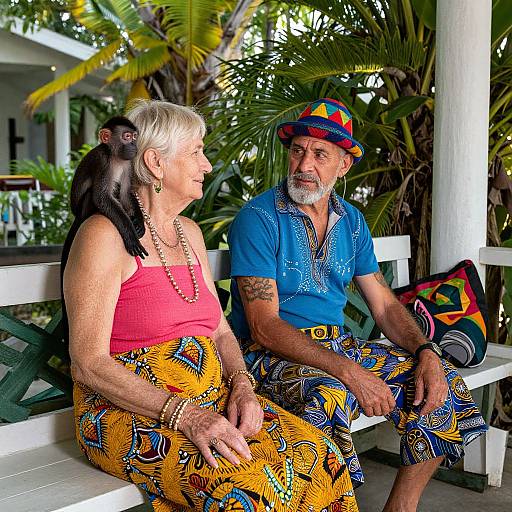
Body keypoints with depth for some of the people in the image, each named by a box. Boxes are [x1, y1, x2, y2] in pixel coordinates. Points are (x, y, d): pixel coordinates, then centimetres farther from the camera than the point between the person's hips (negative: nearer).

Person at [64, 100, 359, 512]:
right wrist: (185, 415, -24)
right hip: (129, 413, -7)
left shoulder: (189, 233, 15)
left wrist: (241, 384, -5)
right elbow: (89, 365, -16)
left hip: (210, 398, 7)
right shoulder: (106, 234, -11)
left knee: (318, 456, -15)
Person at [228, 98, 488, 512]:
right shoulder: (259, 218, -12)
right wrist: (349, 372, -27)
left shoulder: (351, 221, 8)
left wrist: (426, 353, -10)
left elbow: (384, 304, 10)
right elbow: (264, 327, -19)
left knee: (444, 385, -5)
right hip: (273, 354, -6)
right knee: (330, 397, -37)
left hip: (338, 345, 7)